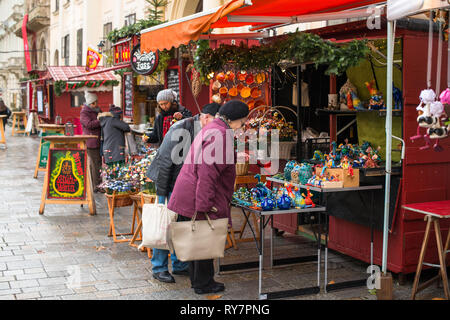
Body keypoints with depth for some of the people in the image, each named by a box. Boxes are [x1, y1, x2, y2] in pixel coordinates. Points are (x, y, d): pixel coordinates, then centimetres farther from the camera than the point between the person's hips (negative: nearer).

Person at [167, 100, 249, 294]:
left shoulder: (211, 129, 17)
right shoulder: (219, 134, -18)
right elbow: (207, 171, -25)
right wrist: (204, 205, -25)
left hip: (188, 195, 10)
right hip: (198, 197, -10)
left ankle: (197, 279, 29)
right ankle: (203, 283, 14)